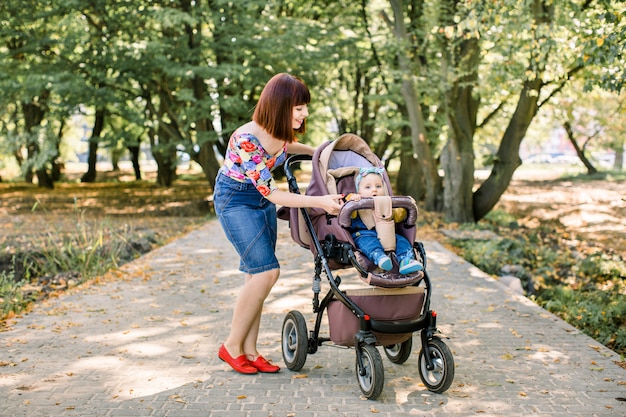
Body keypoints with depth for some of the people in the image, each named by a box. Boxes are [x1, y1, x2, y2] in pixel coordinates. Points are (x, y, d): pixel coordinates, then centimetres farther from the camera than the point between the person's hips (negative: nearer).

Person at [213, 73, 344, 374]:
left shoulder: (281, 132, -10)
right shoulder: (247, 138, -32)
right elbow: (270, 192, -31)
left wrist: (315, 151, 8)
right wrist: (319, 202, -36)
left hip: (262, 202, 7)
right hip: (235, 200, -7)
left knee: (258, 275, 4)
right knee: (266, 271, -15)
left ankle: (249, 350, 10)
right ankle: (232, 346, -1)